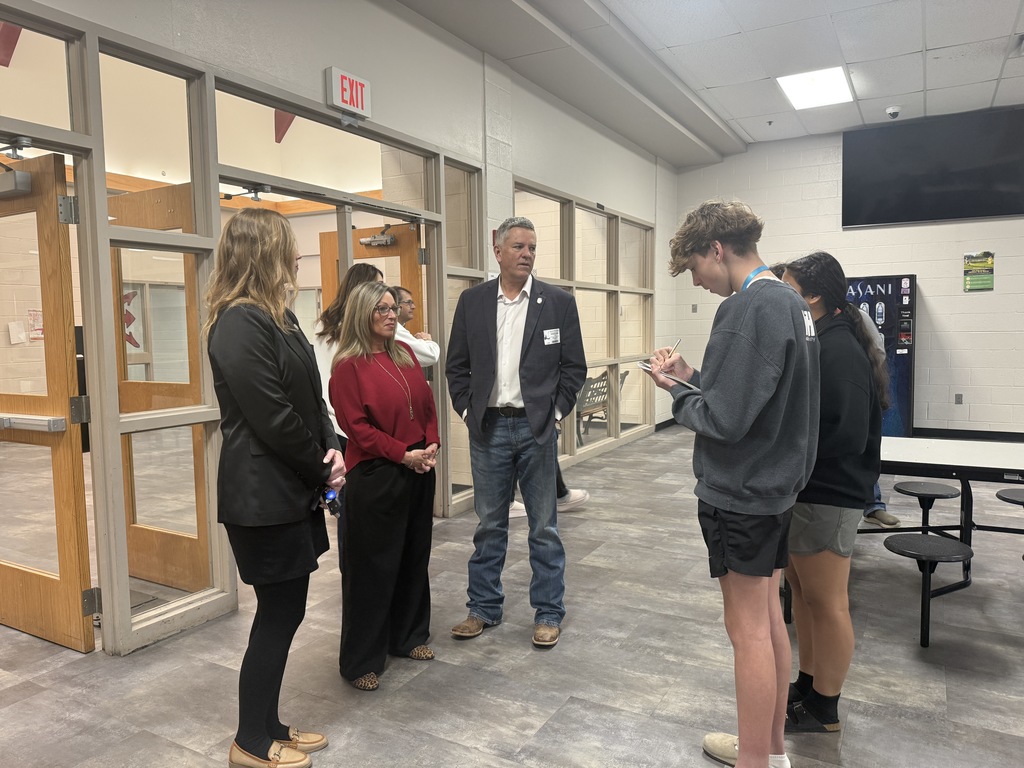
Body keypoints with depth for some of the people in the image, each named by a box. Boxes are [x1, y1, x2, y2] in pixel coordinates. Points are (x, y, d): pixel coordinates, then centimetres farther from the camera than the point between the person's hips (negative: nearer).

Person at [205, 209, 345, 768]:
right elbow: (273, 417, -22)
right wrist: (322, 468, -10)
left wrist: (332, 450, -4)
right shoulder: (240, 323, -18)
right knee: (279, 613, 3)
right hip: (265, 496, -9)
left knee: (283, 611, 16)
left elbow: (310, 399, 12)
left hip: (292, 489, 9)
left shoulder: (277, 317, 13)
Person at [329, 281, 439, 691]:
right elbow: (356, 426, -15)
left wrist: (431, 445, -3)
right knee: (373, 565, 3)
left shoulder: (404, 353, 10)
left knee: (414, 556, 16)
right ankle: (361, 660, 18)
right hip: (375, 475, -7)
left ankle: (408, 636, 35)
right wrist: (403, 454, -17)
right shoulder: (349, 365, -10)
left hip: (419, 472, 7)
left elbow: (427, 403, 12)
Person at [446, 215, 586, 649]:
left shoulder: (559, 301, -1)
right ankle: (484, 608, 28)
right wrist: (467, 410, 0)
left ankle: (548, 612, 23)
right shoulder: (472, 301, 4)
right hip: (488, 427, 2)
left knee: (544, 527, 8)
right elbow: (457, 364, 8)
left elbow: (574, 366, 1)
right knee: (489, 524, 13)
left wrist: (555, 413, -5)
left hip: (536, 427, -1)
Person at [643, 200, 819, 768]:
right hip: (776, 485, 10)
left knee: (748, 630, 3)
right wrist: (693, 377, 5)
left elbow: (722, 419, -25)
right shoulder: (790, 302, 9)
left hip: (742, 494, -10)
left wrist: (675, 391, -8)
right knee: (769, 616, 19)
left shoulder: (747, 309, -21)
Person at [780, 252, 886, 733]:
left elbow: (847, 437, -25)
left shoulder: (839, 350, -20)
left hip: (827, 496, -10)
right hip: (804, 490, 10)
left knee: (826, 602, 5)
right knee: (801, 590, 19)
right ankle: (807, 686, 36)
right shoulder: (815, 342, 10)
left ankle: (823, 710, 23)